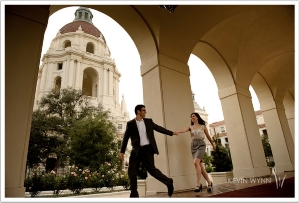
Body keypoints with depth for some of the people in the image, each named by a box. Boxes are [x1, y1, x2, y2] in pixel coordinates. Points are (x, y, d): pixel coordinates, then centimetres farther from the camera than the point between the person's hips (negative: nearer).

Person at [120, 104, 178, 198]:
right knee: (132, 171, 2)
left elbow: (159, 128, 16)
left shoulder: (148, 121, 8)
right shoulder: (130, 123, 1)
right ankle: (134, 194, 17)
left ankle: (168, 182, 15)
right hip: (136, 150, 1)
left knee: (151, 169, -3)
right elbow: (125, 138, 1)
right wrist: (122, 151, -5)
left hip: (147, 149, -1)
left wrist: (171, 133, 18)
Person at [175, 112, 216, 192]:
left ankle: (198, 184, -19)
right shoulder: (190, 127, 10)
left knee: (196, 162, -25)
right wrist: (176, 131, -33)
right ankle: (209, 182, 21)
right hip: (193, 146, 3)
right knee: (200, 166, 3)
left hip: (201, 145, -3)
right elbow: (184, 130, -12)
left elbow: (208, 136, 17)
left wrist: (213, 145, 28)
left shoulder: (203, 126, 6)